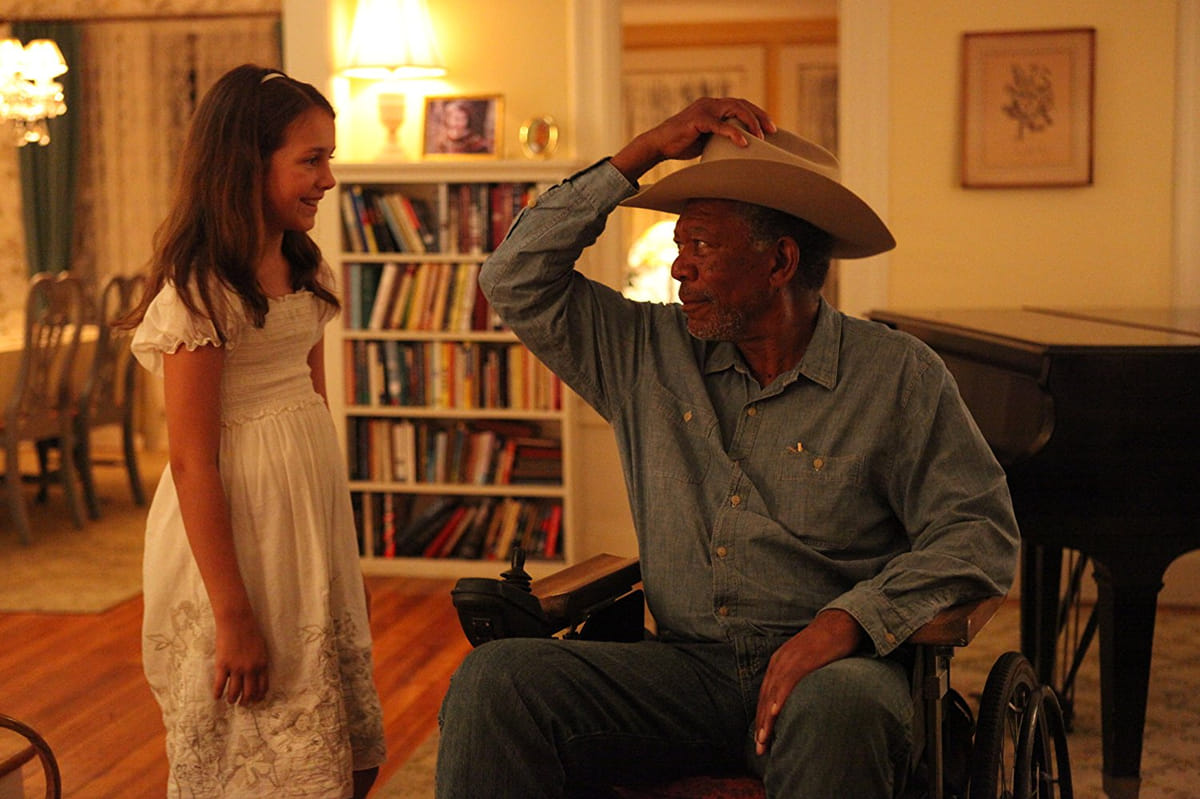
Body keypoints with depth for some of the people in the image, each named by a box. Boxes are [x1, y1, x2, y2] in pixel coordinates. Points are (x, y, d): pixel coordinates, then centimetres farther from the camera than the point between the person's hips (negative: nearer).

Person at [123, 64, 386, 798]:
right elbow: (191, 461, -19)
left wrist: (345, 560, 16)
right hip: (237, 517, -8)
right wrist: (233, 614, -20)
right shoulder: (202, 291, -17)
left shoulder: (303, 267, 8)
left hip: (312, 499, 8)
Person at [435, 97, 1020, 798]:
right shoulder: (651, 353, 13)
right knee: (492, 680, -22)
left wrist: (845, 621, -20)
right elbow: (518, 280, 11)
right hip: (686, 669, 3)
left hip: (828, 669, -3)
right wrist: (644, 152, 6)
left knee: (839, 707, -40)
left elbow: (981, 530, -4)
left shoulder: (899, 375, 1)